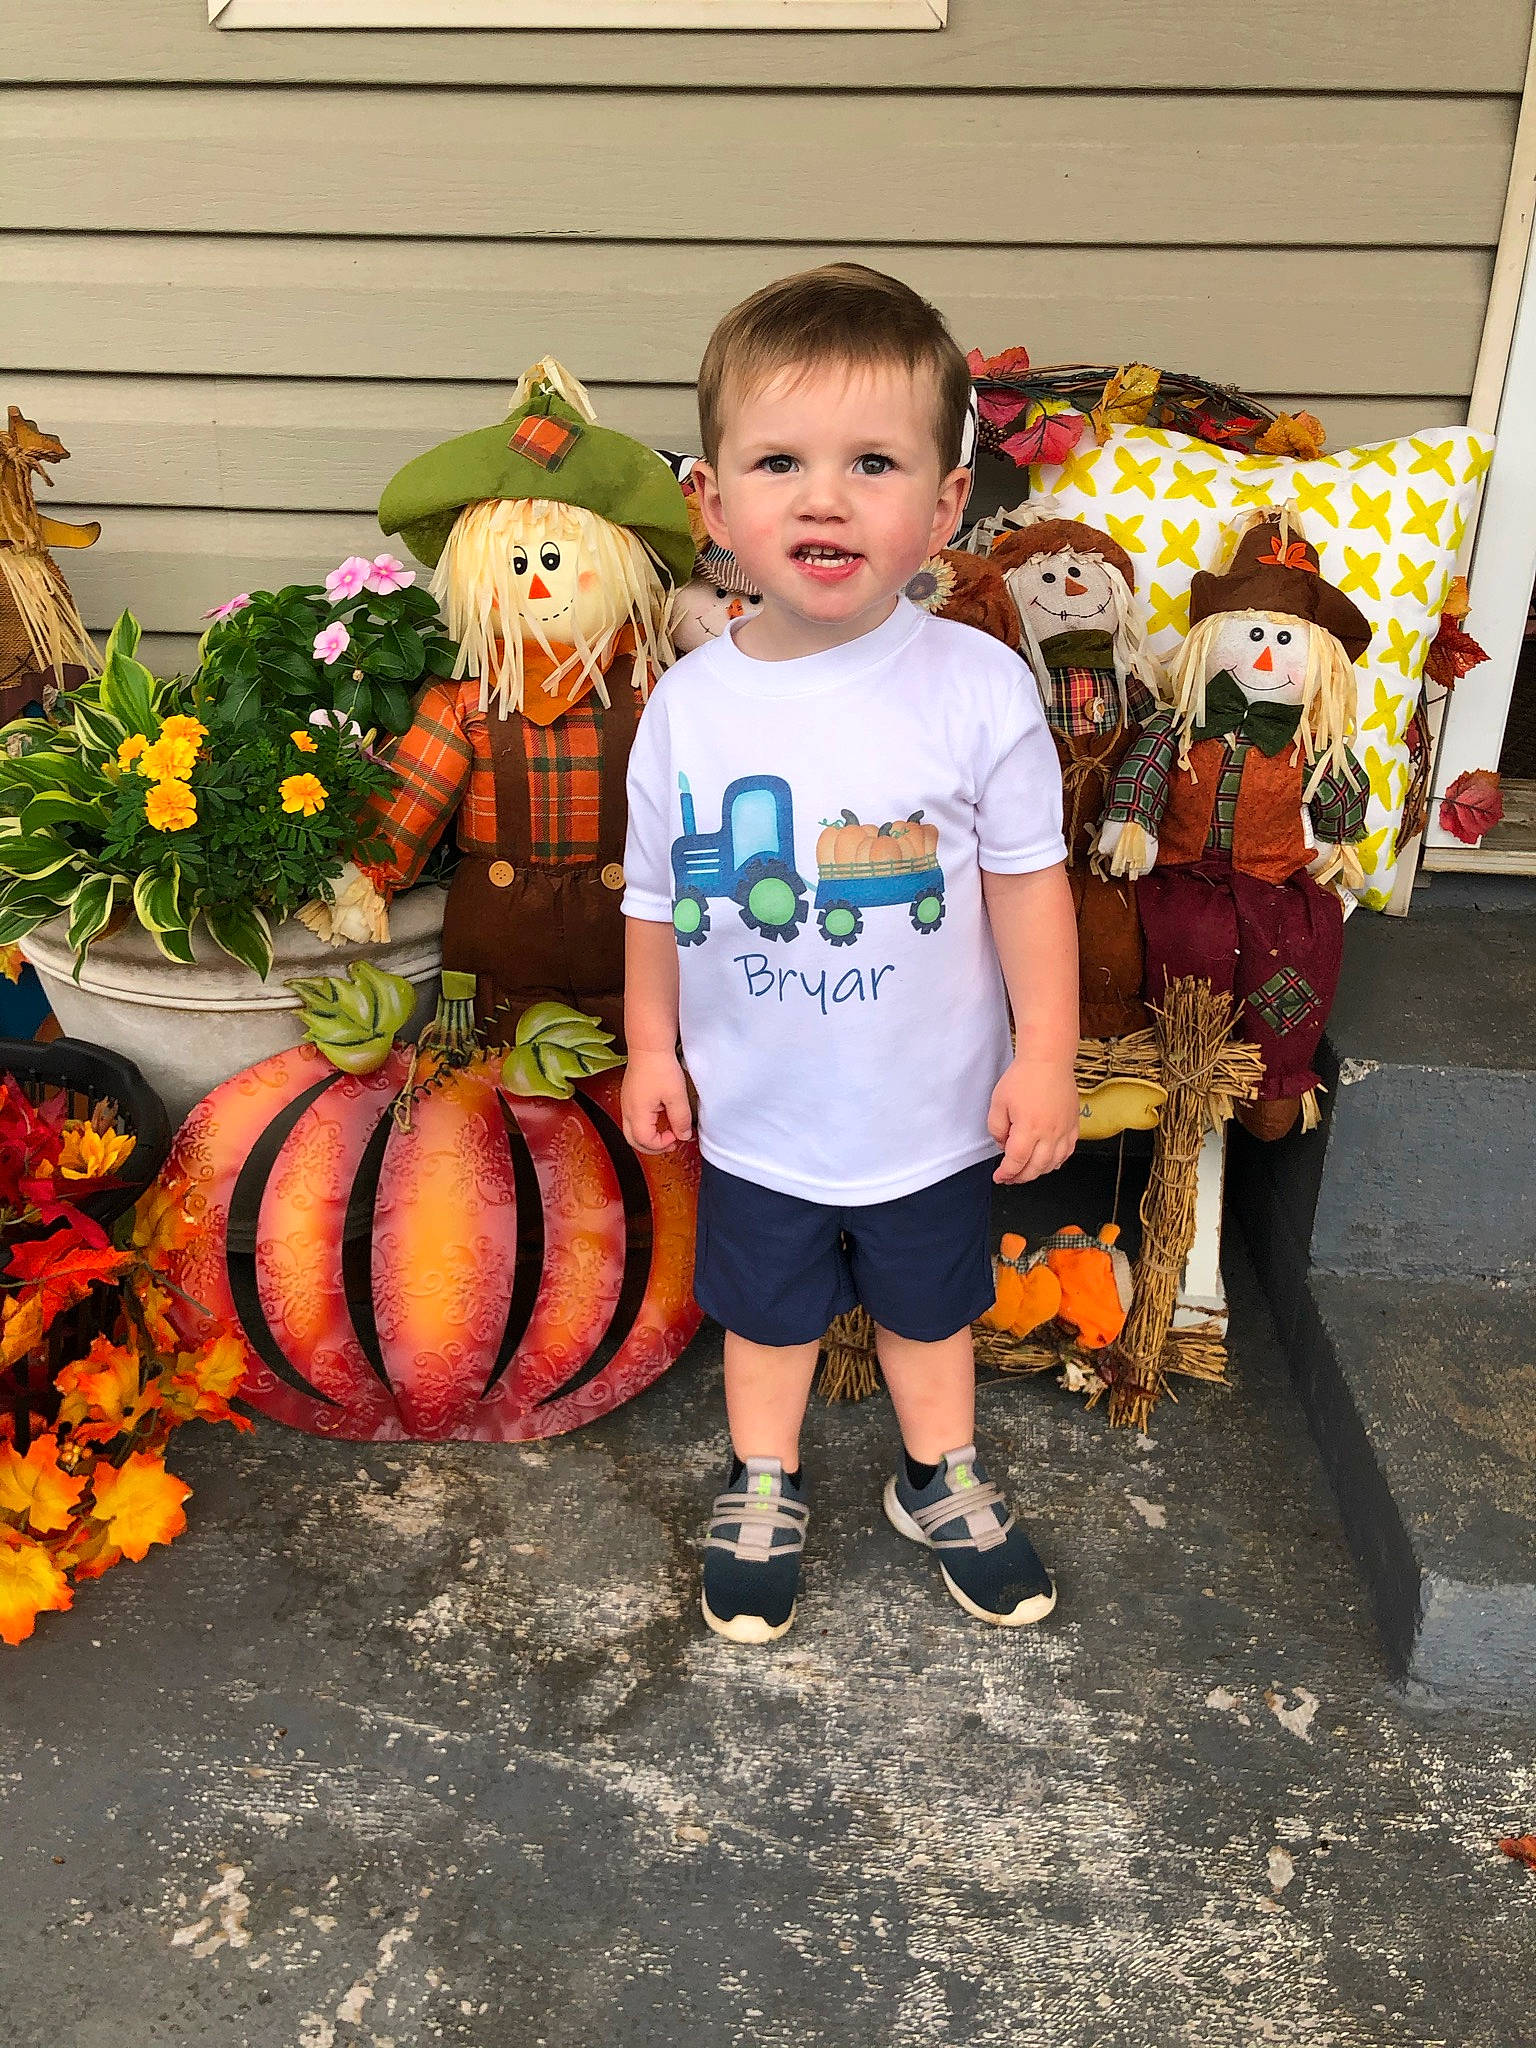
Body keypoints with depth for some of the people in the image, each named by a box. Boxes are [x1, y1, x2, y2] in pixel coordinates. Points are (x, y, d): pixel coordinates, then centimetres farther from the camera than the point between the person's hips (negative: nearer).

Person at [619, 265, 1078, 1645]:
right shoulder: (690, 705, -12)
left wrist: (1046, 1058, -9)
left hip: (933, 1113, -1)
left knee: (930, 1310, 23)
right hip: (757, 1116, 1)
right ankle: (764, 1491, 49)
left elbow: (1028, 881, -9)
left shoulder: (978, 687, -17)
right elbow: (656, 896, 0)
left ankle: (942, 1486, 50)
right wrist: (652, 1049, 4)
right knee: (767, 1319, 22)